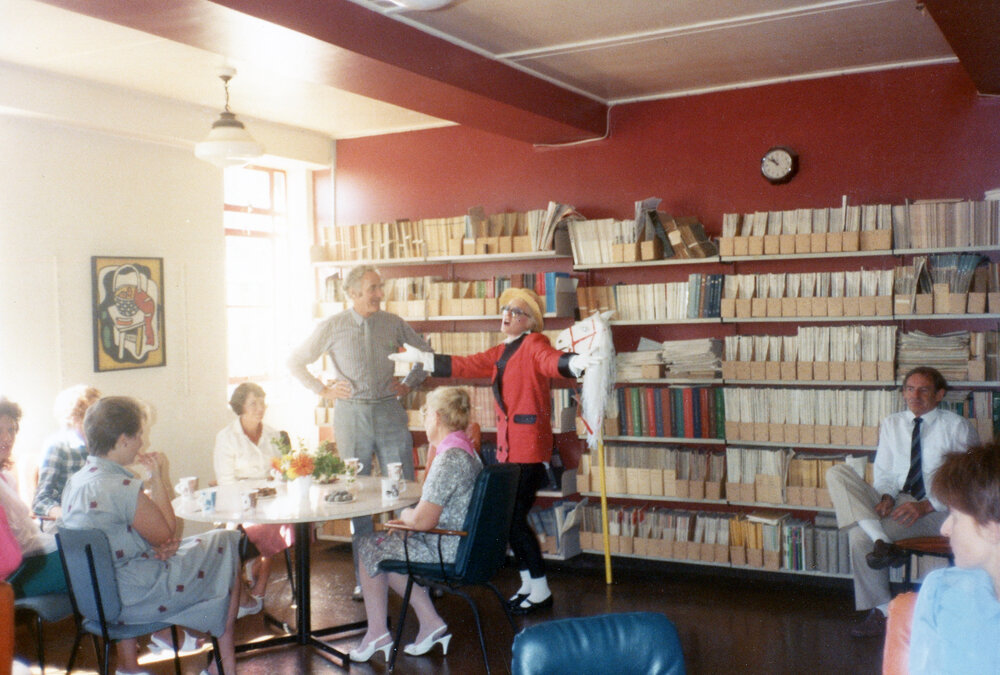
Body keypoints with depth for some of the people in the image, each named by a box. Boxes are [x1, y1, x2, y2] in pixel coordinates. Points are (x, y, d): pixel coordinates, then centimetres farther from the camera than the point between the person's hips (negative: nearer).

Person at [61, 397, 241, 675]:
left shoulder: (77, 480, 5)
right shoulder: (122, 487, -24)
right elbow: (167, 534, -10)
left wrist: (160, 547, -2)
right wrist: (159, 477, -4)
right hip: (131, 597, -8)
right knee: (225, 547, 6)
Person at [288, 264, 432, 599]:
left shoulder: (393, 323, 5)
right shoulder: (333, 327, 0)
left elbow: (425, 351, 19)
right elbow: (295, 362, 8)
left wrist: (409, 384, 8)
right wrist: (323, 390, 0)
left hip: (390, 412, 1)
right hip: (352, 416, -1)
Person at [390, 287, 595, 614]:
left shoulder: (534, 344, -7)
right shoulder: (502, 352, 18)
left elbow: (552, 361, -28)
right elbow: (464, 365, 26)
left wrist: (579, 361, -50)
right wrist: (422, 358, 31)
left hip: (530, 445, -8)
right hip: (507, 444, 8)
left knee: (514, 517, -7)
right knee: (510, 516, 9)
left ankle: (540, 590, 4)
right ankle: (528, 583, 21)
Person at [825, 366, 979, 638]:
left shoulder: (957, 427, 0)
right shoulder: (891, 424, 15)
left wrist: (926, 505, -21)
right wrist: (886, 496, -11)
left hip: (937, 511, -5)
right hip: (898, 501, 5)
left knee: (860, 536, -30)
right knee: (837, 473, -20)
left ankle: (882, 611, -13)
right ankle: (882, 542, -33)